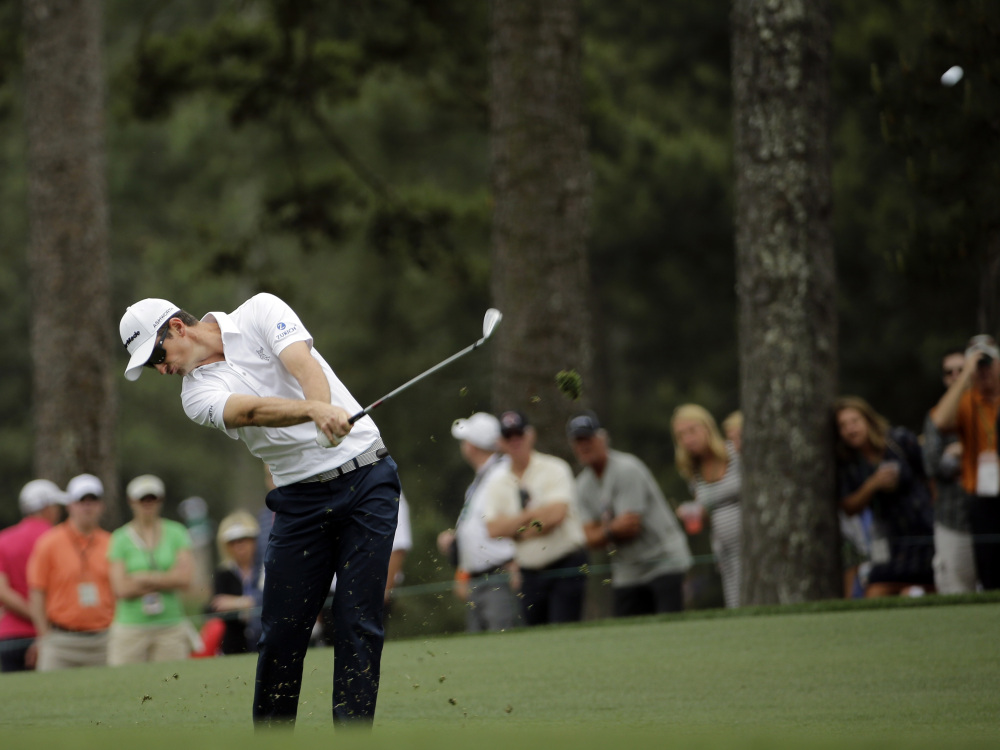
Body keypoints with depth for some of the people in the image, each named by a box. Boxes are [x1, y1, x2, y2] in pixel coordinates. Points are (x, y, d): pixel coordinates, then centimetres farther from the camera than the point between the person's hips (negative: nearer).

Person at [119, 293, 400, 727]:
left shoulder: (261, 312, 0)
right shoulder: (197, 393, 1)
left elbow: (303, 366, -19)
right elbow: (252, 411, -20)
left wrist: (325, 410, -41)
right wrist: (315, 410, -40)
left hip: (366, 477, -3)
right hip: (300, 498, 3)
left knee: (359, 620, -8)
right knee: (282, 629, -2)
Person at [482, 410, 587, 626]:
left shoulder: (554, 469, -3)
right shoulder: (496, 483, 7)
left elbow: (556, 513, -17)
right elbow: (493, 529, -5)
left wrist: (515, 531, -9)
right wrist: (533, 514, -10)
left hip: (566, 567, -4)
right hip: (529, 573, 4)